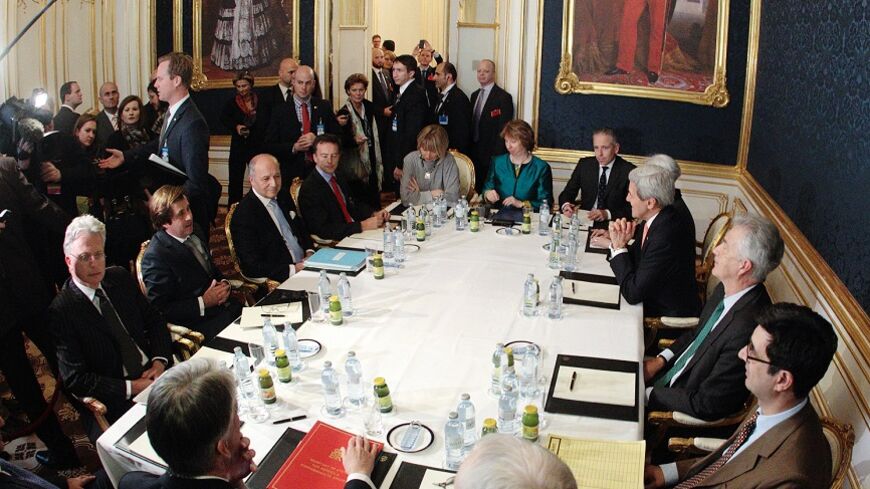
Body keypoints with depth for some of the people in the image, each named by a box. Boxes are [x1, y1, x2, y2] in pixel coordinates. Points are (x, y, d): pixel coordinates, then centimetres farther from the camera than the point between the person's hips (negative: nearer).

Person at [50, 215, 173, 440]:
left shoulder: (120, 278, 9)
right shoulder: (61, 311, -8)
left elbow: (154, 319, 16)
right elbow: (75, 379, -10)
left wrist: (159, 361, -2)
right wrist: (132, 388, -16)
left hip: (154, 374, 6)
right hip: (114, 401, -5)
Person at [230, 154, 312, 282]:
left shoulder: (285, 197, 10)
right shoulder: (243, 215, -13)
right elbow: (252, 265, -15)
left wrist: (310, 253, 4)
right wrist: (292, 269, -20)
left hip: (303, 265, 8)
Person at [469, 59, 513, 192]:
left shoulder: (503, 97, -8)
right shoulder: (475, 95, 14)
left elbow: (503, 130, -12)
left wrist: (497, 157, -17)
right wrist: (469, 150, 11)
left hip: (492, 155, -6)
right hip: (474, 153, 6)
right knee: (476, 190, 6)